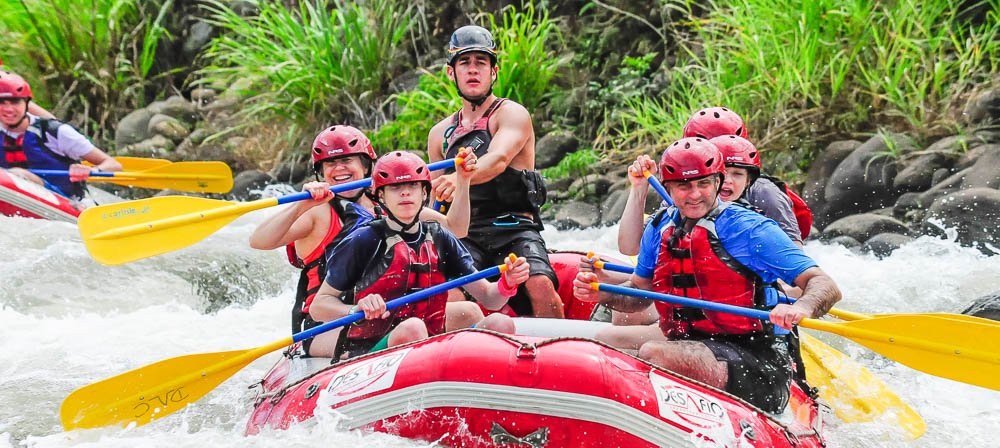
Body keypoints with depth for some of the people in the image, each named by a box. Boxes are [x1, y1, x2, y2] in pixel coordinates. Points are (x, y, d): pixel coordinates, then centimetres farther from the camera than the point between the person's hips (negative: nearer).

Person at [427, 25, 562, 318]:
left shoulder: (512, 115, 2)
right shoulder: (439, 134, 18)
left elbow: (498, 160, -21)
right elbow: (437, 204, 28)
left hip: (515, 231, -4)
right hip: (466, 236, 4)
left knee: (542, 288, -30)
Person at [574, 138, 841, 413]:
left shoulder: (749, 228, -7)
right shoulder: (659, 229, 11)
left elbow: (826, 286, -12)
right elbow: (639, 293, 23)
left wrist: (801, 308, -36)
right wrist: (601, 294, 1)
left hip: (757, 365, -7)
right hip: (690, 350, 7)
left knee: (653, 354, -30)